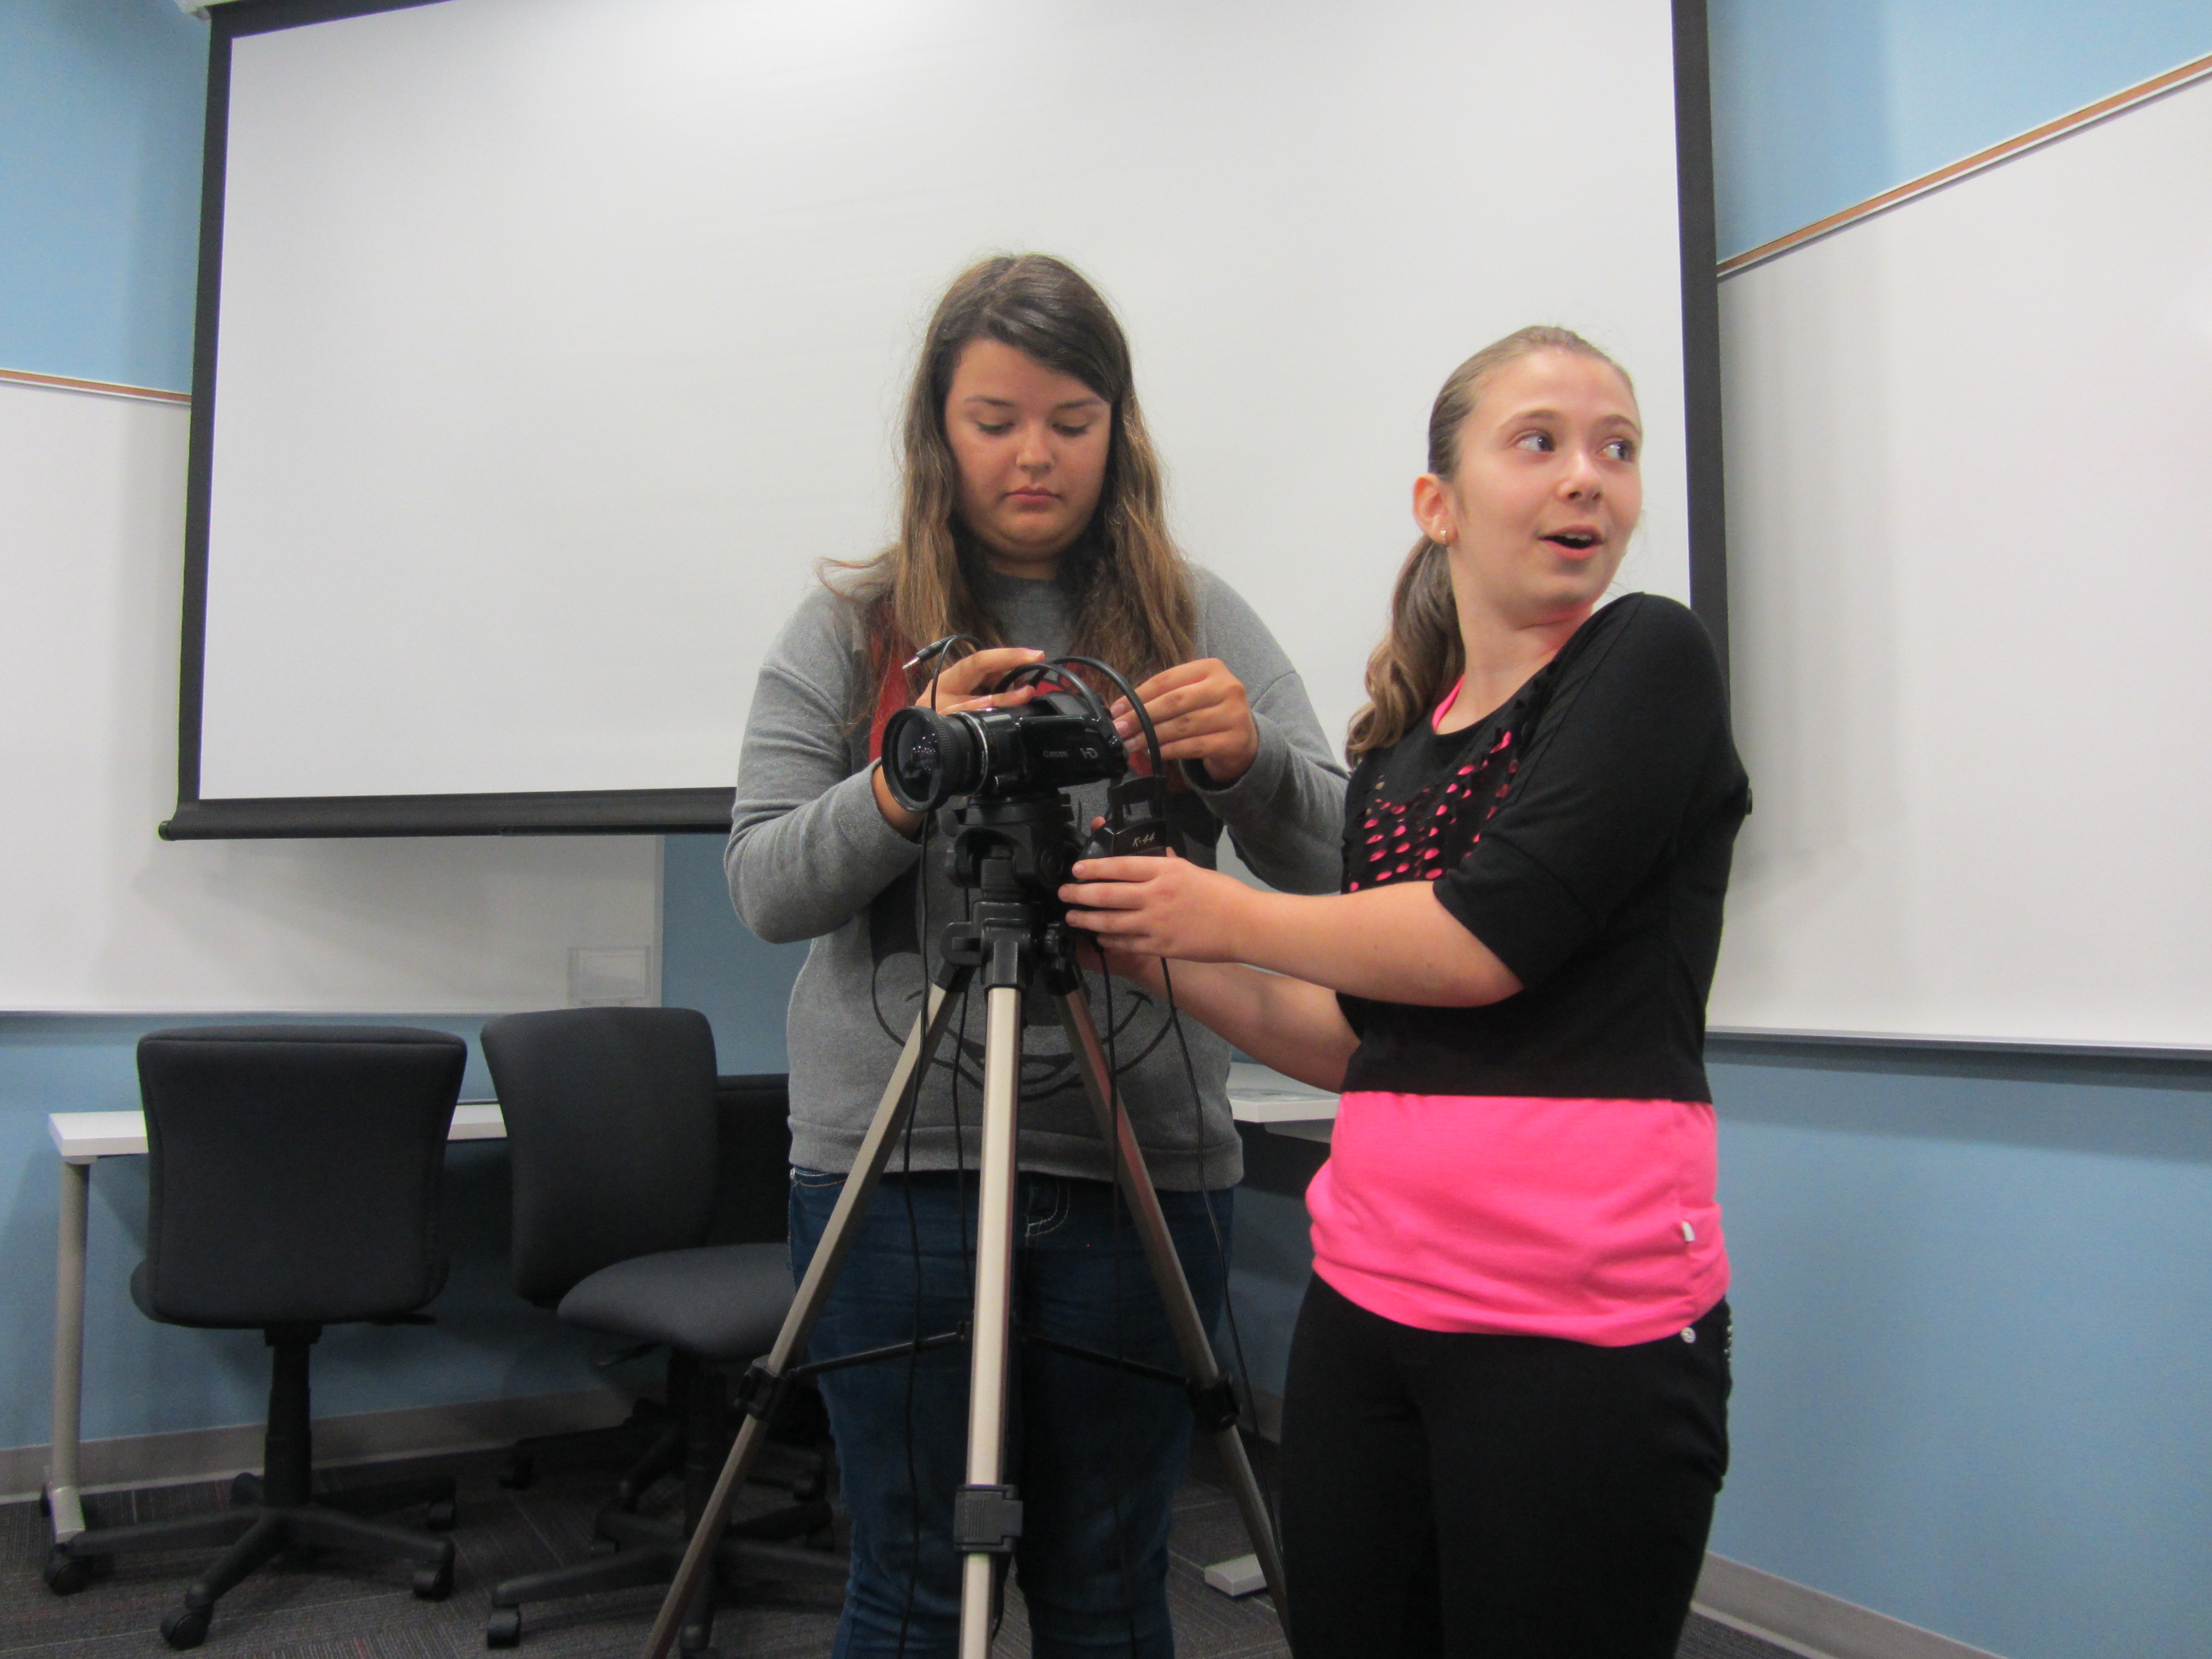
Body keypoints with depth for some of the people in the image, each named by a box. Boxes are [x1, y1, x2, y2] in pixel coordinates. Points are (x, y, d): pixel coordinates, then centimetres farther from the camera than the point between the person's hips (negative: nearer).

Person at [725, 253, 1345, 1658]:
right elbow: (765, 884, -2)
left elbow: (1338, 860, -1)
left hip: (1143, 1163, 1)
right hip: (896, 1160, 0)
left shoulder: (1199, 621, 6)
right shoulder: (849, 631, 6)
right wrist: (912, 780, -20)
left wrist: (1250, 761, -22)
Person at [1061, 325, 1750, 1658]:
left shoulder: (1650, 659, -4)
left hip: (1584, 1317, -5)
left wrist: (1223, 913, -4)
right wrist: (1163, 957, 9)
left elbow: (1486, 939, -17)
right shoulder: (1396, 744, 12)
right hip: (1368, 1297, 6)